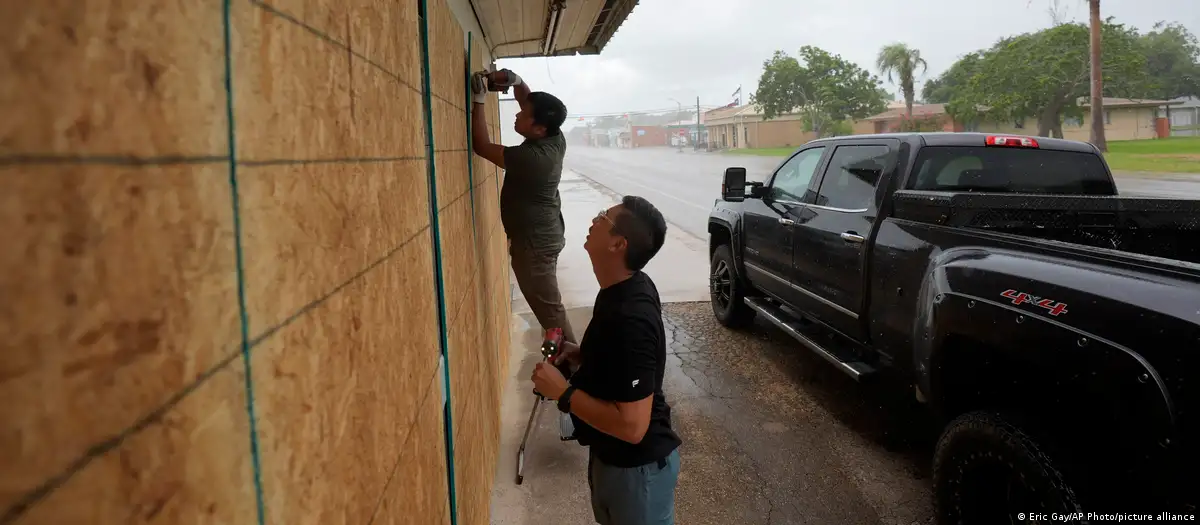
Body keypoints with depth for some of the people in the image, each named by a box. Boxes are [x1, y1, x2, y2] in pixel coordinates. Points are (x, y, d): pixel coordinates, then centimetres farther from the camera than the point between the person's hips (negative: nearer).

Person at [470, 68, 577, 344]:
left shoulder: (531, 157, -29)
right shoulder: (555, 139, -5)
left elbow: (481, 146, -20)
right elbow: (530, 101, 10)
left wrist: (479, 100, -17)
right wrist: (514, 80, -10)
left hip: (534, 242, -10)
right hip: (544, 235, 10)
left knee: (548, 307, 2)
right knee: (548, 304, 23)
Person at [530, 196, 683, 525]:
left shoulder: (629, 319, -33)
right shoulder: (624, 289, -3)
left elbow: (632, 425, -32)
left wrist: (562, 391, -25)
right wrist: (583, 355, 0)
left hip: (636, 465, -9)